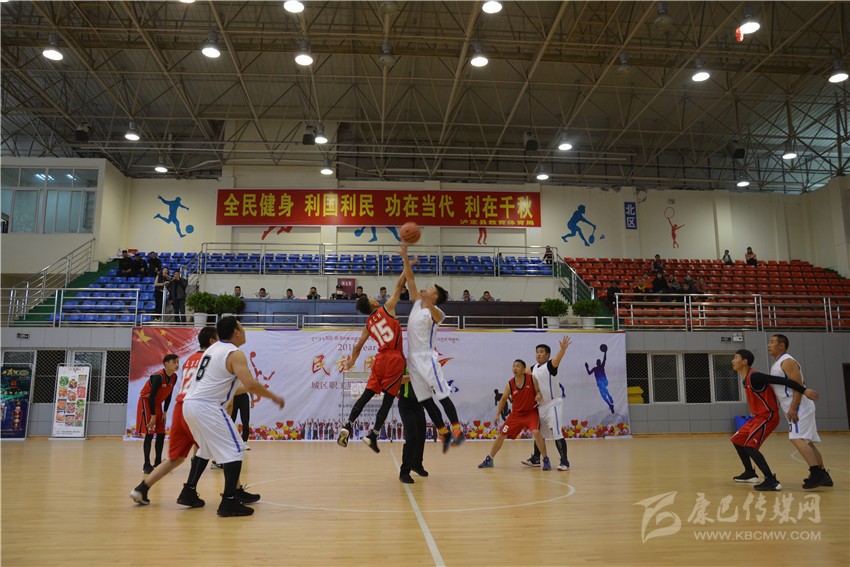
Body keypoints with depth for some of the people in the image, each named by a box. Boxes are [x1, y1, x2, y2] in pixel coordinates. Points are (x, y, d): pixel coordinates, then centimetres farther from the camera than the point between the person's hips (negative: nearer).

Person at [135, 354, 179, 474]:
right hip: (146, 402, -8)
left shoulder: (174, 377, -5)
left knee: (161, 433, 5)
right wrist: (153, 416, -23)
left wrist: (165, 412, 3)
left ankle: (158, 463, 14)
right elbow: (151, 396, -26)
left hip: (157, 404, 8)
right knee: (150, 433, -11)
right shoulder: (158, 376, -27)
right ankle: (147, 465, -6)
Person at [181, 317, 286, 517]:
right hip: (207, 408, -9)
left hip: (190, 403, 9)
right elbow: (250, 384, -20)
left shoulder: (213, 349, 18)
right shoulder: (235, 354, -8)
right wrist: (274, 397, -7)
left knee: (206, 449, 26)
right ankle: (228, 502, -7)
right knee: (235, 451, -4)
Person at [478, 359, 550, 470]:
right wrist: (497, 414, 1)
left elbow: (538, 391, -2)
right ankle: (489, 460, 19)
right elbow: (503, 399, 5)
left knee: (536, 433, -27)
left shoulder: (532, 379, -12)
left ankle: (546, 460, -10)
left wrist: (539, 395, -27)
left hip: (531, 412, -3)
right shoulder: (510, 384, -7)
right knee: (501, 435, 3)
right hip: (516, 413, 3)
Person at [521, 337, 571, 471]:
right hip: (541, 404, 8)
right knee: (538, 432, 17)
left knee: (556, 432, -13)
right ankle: (536, 459, 29)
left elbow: (557, 360, -37)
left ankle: (564, 461, -5)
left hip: (552, 403, -8)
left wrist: (563, 349, -55)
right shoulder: (534, 368, 8)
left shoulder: (550, 365, -14)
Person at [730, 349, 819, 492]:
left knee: (749, 446, -18)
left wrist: (804, 390, -27)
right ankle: (750, 473, 27)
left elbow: (782, 381, -24)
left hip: (768, 416, -10)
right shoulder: (746, 379, 10)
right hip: (759, 416, 10)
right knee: (737, 439, 16)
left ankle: (771, 481, -19)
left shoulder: (754, 377, -20)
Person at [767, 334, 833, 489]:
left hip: (799, 407, -10)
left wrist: (793, 408, -26)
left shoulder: (787, 361, -14)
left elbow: (799, 386, -22)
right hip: (795, 408, 10)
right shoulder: (777, 364, 17)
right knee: (806, 441, 13)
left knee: (797, 439, -19)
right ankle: (822, 474, 20)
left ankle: (817, 474, -20)